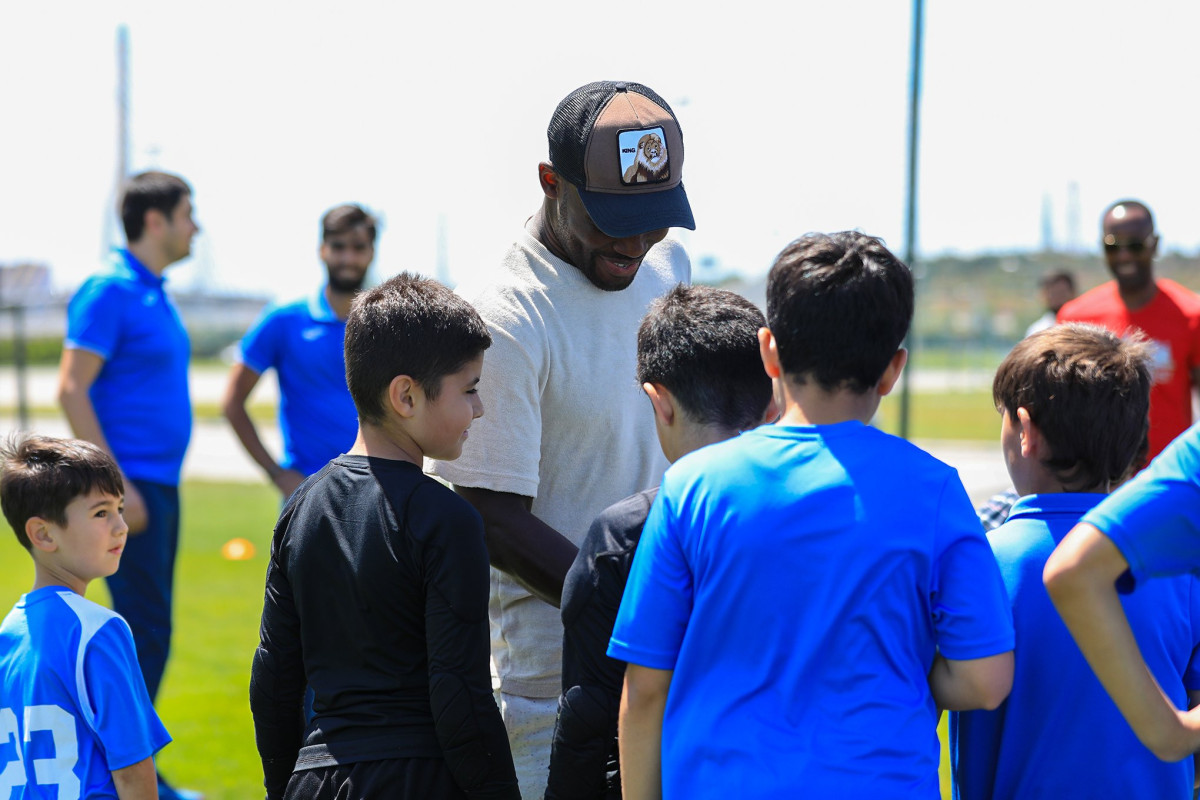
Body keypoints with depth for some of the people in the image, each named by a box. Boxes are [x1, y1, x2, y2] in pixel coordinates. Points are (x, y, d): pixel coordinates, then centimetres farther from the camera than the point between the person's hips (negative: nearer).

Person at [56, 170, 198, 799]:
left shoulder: (153, 293, 15)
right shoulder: (108, 291, -13)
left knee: (144, 629, 12)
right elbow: (71, 390, -17)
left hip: (159, 486, 9)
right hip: (130, 486, -9)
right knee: (146, 631, -9)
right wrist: (116, 482, -20)